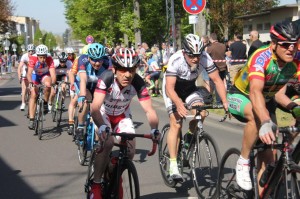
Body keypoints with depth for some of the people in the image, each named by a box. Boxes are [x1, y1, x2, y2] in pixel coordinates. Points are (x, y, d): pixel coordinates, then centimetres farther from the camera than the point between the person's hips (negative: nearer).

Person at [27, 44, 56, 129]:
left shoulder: (49, 59, -31)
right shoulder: (33, 58, -33)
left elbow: (52, 73, -38)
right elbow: (29, 73, -41)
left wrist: (53, 83, -56)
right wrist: (30, 82, -58)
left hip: (45, 75, 0)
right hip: (35, 75, 0)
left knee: (48, 84, -33)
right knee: (33, 95, -13)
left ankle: (45, 103, -7)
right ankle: (31, 120, -11)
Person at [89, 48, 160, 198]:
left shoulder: (138, 83, -26)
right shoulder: (106, 78, -33)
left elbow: (149, 110, -29)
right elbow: (95, 107, -42)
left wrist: (154, 129, -48)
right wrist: (102, 127, -60)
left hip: (122, 115, 3)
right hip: (102, 114, -3)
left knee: (130, 150, -15)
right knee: (107, 142, -30)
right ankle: (96, 185, -16)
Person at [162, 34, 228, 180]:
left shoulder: (205, 58, -25)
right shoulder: (175, 60, -34)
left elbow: (217, 80, -20)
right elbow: (169, 87, -39)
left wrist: (225, 102, -32)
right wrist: (179, 104, -56)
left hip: (190, 88, 3)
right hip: (173, 90, -3)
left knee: (201, 113, -22)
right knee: (176, 124, -15)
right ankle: (173, 165, -12)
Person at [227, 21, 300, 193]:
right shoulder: (261, 57, -35)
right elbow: (255, 91, -49)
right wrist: (266, 123, -64)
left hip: (266, 101, 5)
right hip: (240, 97, -5)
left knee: (268, 160, -2)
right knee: (257, 117, -39)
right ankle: (243, 162, -20)